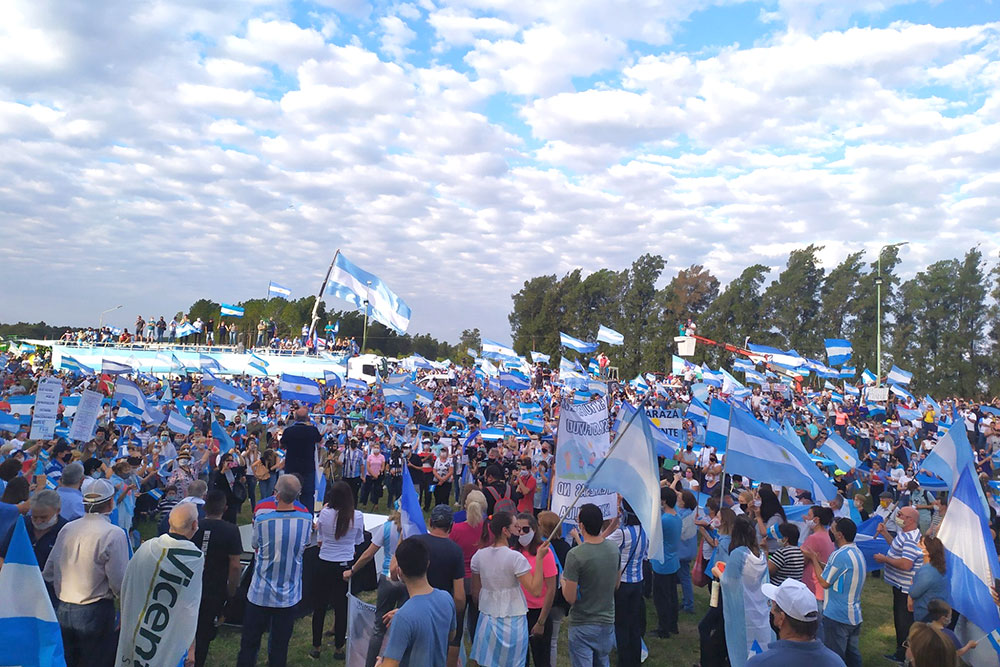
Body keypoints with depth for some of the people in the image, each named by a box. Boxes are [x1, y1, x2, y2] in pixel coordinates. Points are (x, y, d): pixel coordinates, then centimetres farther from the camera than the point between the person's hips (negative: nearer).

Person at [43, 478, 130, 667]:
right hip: (95, 614, -6)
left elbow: (48, 572, 7)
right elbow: (119, 583, -17)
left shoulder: (66, 529, 0)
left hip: (62, 611, 6)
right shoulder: (114, 534, -18)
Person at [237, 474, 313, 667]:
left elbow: (255, 545, 1)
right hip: (289, 594, 2)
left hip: (261, 593, -1)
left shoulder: (262, 519, -18)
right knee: (280, 644, 15)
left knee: (249, 643, 15)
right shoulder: (306, 519, -13)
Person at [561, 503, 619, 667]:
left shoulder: (575, 555, -25)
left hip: (583, 626, -6)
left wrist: (563, 581, -2)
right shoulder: (614, 548, -6)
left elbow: (570, 597, -20)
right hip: (608, 621, 6)